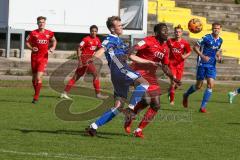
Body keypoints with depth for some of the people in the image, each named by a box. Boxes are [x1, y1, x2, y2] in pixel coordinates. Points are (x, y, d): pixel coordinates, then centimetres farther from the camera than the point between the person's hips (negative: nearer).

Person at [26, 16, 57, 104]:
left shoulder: (49, 33, 2)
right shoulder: (33, 33, -1)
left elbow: (54, 41, 20)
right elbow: (27, 42, 9)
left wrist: (53, 48, 2)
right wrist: (31, 48, -10)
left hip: (44, 58, -2)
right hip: (34, 57, 2)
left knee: (39, 77, -15)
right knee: (34, 77, 10)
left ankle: (36, 97, -13)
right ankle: (36, 93, 29)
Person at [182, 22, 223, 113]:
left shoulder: (220, 40, 6)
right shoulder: (206, 38, -13)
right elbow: (195, 47, -10)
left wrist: (219, 57, 3)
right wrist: (203, 56, -22)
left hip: (212, 65, 4)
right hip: (202, 64, -4)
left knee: (211, 84, -10)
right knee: (199, 85, 3)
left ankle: (203, 107, -4)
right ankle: (186, 95, 34)